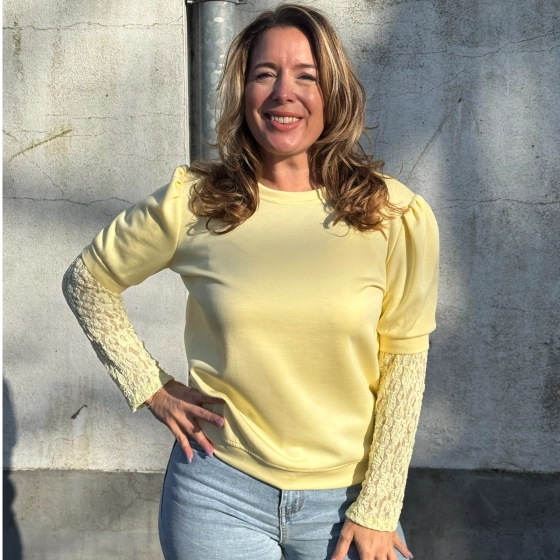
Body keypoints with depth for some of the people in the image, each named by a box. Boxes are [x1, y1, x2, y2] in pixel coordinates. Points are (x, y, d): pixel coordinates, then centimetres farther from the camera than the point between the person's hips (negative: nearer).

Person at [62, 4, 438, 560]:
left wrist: (377, 511, -5)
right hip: (219, 492, 0)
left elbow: (403, 361, -5)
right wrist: (149, 387, -1)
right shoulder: (192, 203, -7)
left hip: (344, 500, 0)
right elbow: (86, 281, 7)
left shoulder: (395, 217, -9)